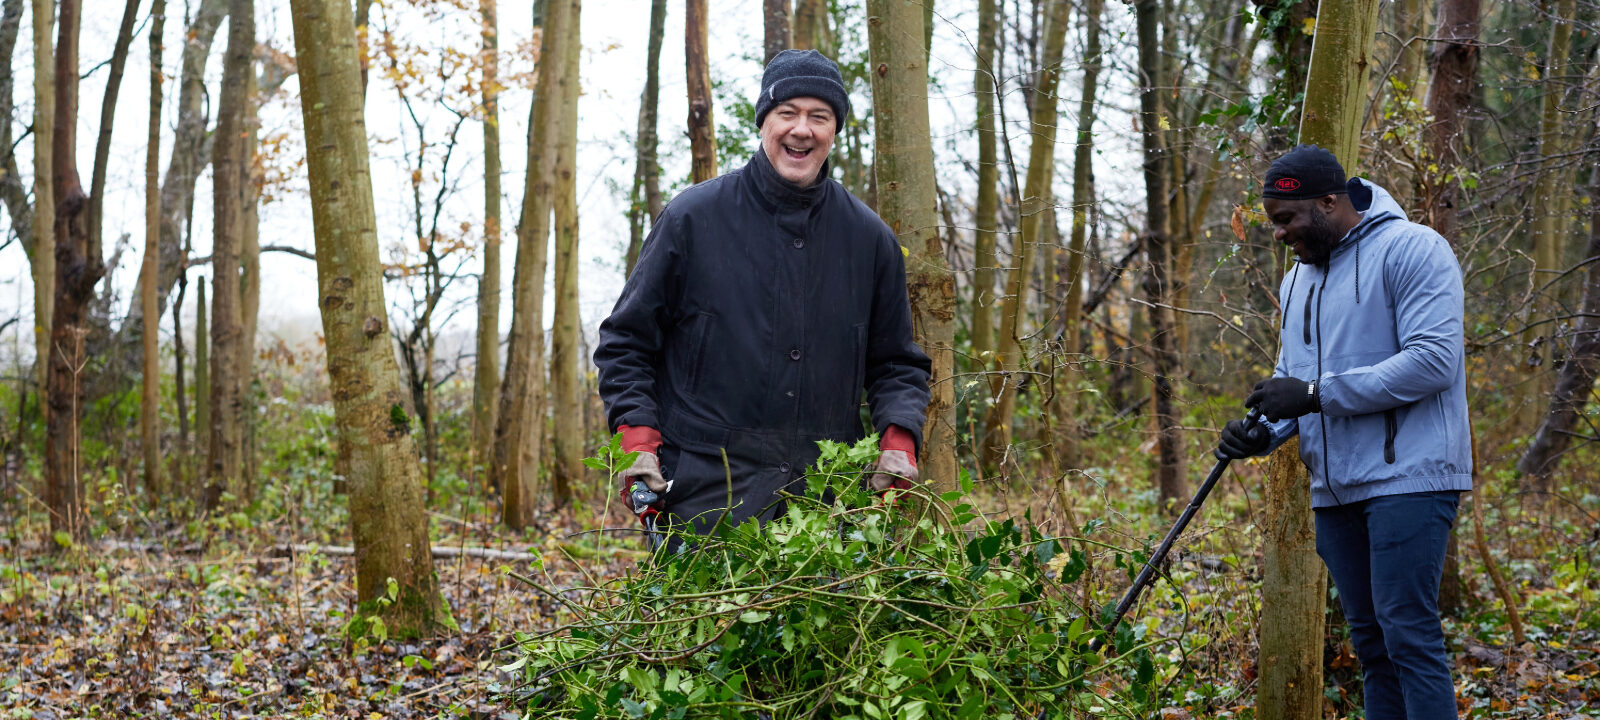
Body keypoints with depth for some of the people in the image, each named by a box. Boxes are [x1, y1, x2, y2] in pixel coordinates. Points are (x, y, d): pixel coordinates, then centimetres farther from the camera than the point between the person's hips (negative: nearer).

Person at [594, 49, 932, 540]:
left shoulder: (869, 239, 10)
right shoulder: (692, 218, 1)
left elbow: (898, 364, 18)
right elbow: (625, 344, 7)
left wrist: (898, 442, -1)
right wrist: (638, 441, -7)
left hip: (825, 499, 2)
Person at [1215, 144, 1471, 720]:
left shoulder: (1410, 249, -9)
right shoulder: (1297, 282, 18)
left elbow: (1433, 360, -19)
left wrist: (1317, 392, -19)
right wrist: (1263, 431, 0)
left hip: (1407, 476, -8)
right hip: (1335, 488, 8)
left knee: (1408, 634, -13)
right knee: (1370, 640, 10)